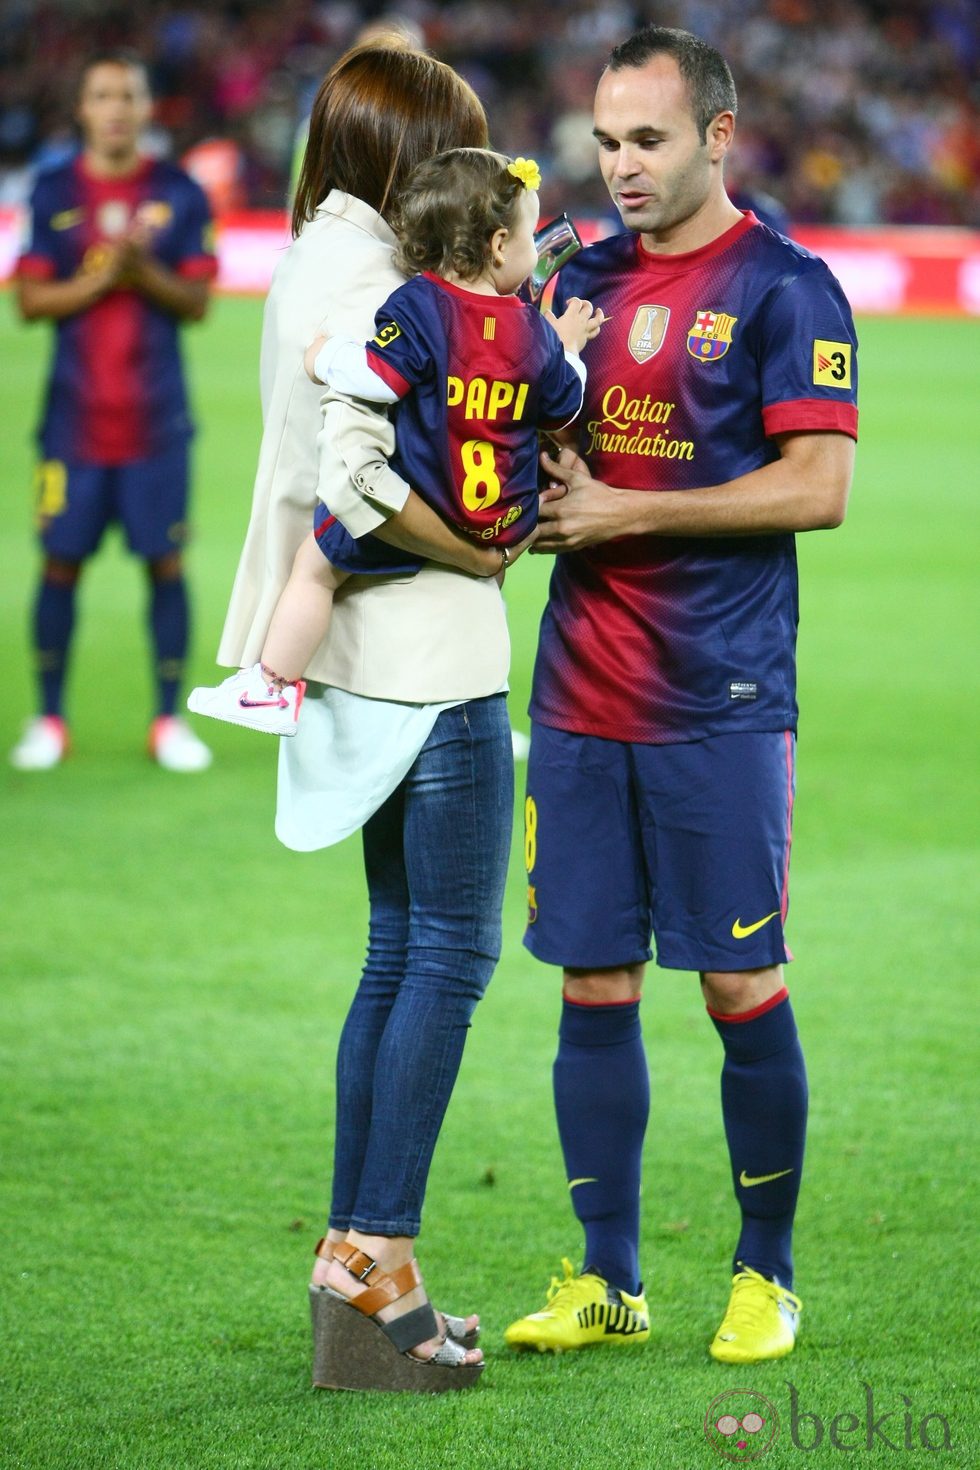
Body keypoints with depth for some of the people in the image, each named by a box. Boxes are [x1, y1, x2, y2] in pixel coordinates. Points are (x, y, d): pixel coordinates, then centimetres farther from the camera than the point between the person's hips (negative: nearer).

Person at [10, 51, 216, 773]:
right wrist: (99, 278, -16)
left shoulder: (180, 193, 2)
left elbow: (198, 301, 0)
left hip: (157, 418, 0)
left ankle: (170, 720, 10)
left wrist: (144, 273, -18)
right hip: (74, 416, 0)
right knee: (61, 562, 2)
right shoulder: (54, 192, 3)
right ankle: (49, 720, 12)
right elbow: (31, 300, 0)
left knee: (167, 562, 0)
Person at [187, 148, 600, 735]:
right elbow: (564, 409, 11)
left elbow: (373, 377, -24)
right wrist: (569, 347, 27)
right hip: (505, 526, 4)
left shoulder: (418, 308, -16)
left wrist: (323, 355, -7)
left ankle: (275, 687, 11)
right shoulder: (534, 331, -2)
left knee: (316, 565, 10)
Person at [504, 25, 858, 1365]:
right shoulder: (586, 278, 14)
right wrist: (542, 498, -2)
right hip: (580, 691, 5)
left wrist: (626, 512, -13)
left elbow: (817, 488, -12)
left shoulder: (785, 289, -4)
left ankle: (767, 1276, 12)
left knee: (741, 989, -1)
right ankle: (607, 1282, 14)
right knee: (594, 986, 6)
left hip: (724, 702, -5)